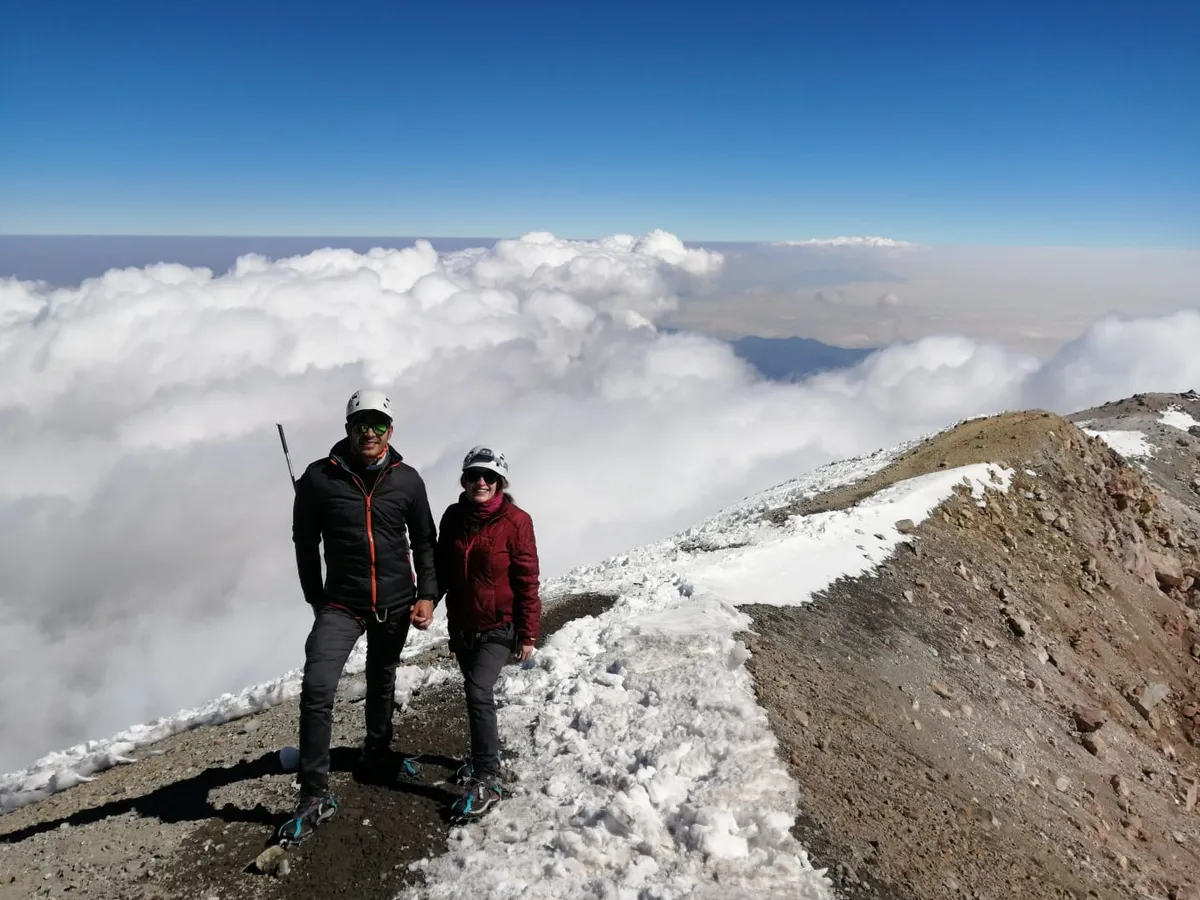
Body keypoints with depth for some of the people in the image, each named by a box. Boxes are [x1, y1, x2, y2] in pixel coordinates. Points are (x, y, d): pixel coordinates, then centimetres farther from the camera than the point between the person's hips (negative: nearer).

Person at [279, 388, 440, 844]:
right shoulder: (319, 478, -8)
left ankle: (376, 749, 46)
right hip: (342, 602, -2)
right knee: (316, 689, -15)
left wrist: (427, 594, -2)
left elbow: (424, 541, 5)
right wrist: (316, 600, 5)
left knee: (381, 682, 19)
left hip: (395, 603, 2)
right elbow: (305, 542, 2)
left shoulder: (407, 480, -4)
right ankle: (315, 797, -5)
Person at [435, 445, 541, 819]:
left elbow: (527, 581, -12)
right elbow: (442, 568, 10)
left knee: (478, 692, -16)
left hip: (499, 627, -5)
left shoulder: (515, 521, -14)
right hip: (462, 625, 6)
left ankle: (486, 781, -7)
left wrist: (528, 633, -11)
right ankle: (488, 753, 39)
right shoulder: (453, 517, 0)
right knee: (475, 692, 18)